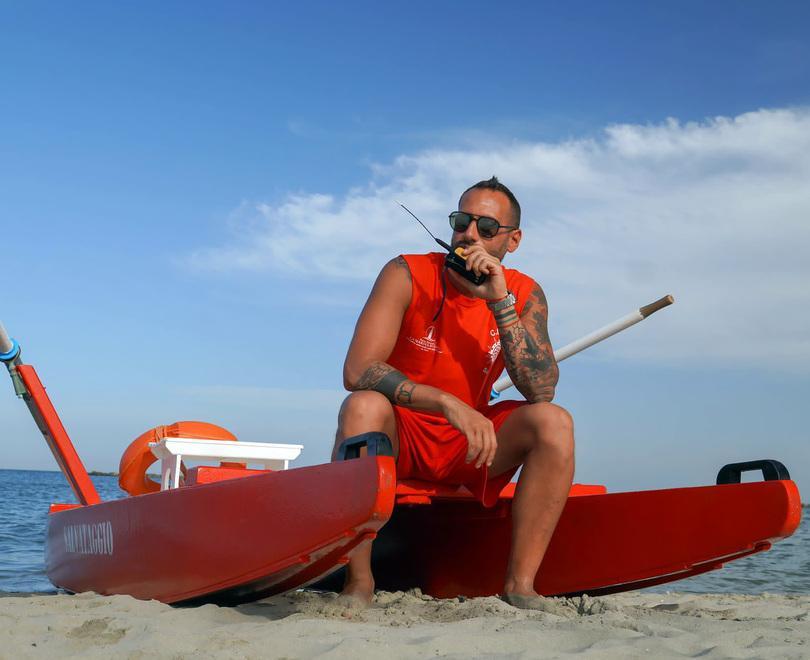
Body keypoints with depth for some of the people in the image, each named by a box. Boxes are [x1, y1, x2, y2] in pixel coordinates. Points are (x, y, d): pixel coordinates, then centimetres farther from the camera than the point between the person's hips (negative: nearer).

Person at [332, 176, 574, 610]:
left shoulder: (525, 295, -4)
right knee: (363, 406, -34)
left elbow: (541, 391, -18)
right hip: (397, 438, -2)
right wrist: (449, 404, -36)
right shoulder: (406, 276, -13)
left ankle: (520, 584, -17)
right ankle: (358, 582, -25)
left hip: (469, 444, 3)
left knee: (554, 422, -21)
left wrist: (500, 302, -26)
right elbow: (357, 370, -25)